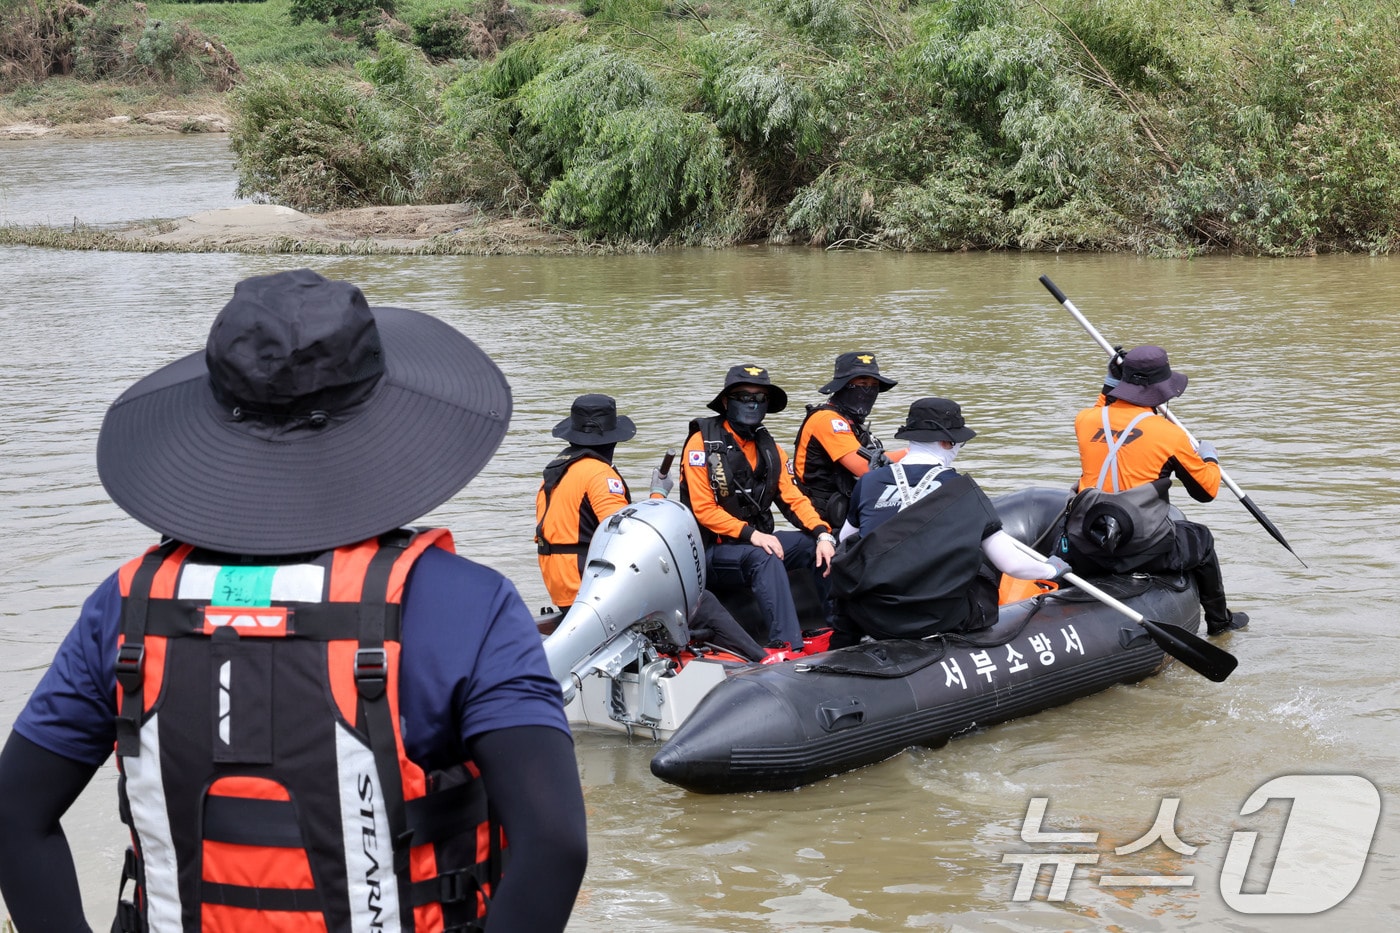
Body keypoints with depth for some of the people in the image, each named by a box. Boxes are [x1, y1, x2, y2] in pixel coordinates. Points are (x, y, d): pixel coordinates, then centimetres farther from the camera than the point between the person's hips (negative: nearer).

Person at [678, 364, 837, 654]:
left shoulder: (768, 447, 11)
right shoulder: (702, 443, -9)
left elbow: (792, 498, 4)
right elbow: (704, 510, -15)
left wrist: (823, 533, -14)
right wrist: (750, 534, -26)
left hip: (758, 538, 7)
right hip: (713, 549, -7)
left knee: (819, 546, -13)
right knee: (764, 558, -35)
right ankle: (786, 646, -44)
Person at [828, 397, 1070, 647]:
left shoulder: (868, 481, 0)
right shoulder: (962, 489, -5)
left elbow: (844, 539, 16)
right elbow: (1011, 564, -5)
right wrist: (1052, 570, 15)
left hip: (871, 617, 1)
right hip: (940, 620, -1)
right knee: (983, 580, 27)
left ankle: (842, 646, 33)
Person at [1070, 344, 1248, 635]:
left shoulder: (1084, 421, 2)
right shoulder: (1169, 434, -8)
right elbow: (1206, 491, 4)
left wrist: (1110, 383, 36)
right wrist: (1209, 457, 23)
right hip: (1144, 552, -3)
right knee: (1201, 539, 28)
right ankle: (1219, 621, 44)